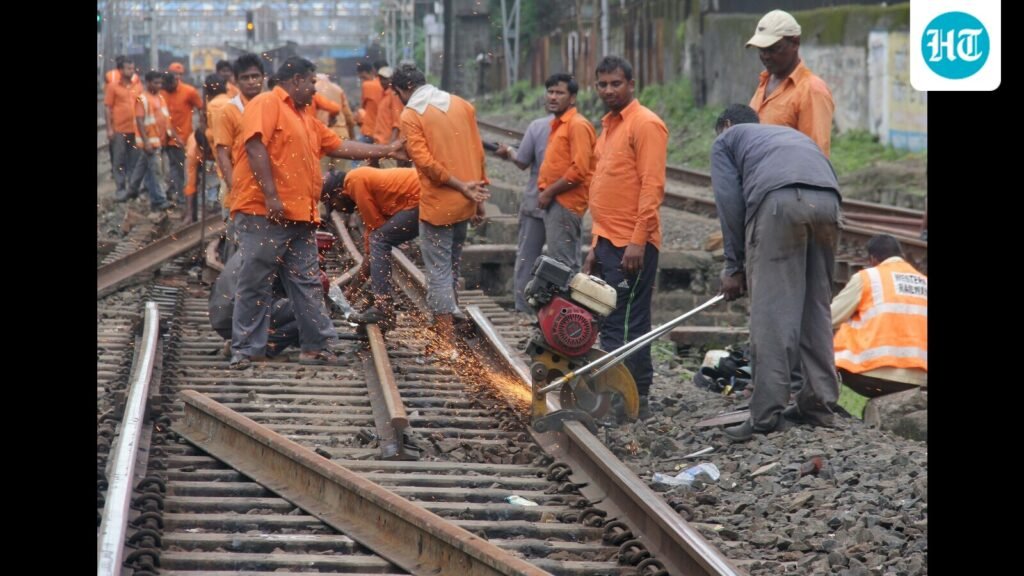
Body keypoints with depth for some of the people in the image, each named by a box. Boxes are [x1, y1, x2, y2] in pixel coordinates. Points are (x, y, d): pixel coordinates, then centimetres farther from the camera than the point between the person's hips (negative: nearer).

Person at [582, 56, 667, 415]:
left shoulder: (645, 124, -9)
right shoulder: (609, 126, 19)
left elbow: (652, 186, -16)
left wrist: (638, 241, -22)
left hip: (632, 246, -9)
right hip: (608, 243, 9)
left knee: (628, 324, -7)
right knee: (610, 323, 10)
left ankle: (635, 398, -3)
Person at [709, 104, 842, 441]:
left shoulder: (726, 139, 27)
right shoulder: (788, 133, 42)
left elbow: (729, 203, 13)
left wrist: (734, 267, 18)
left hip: (778, 198, -5)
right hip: (827, 198, 5)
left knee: (771, 311, -4)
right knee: (816, 308, 15)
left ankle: (768, 415, -7)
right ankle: (819, 405, 16)